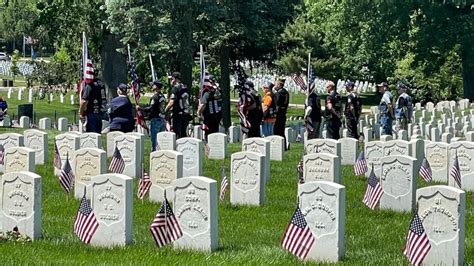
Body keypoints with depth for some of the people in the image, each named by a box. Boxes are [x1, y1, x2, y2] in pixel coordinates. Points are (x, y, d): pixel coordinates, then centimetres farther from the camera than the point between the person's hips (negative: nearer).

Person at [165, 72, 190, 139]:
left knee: (177, 134, -6)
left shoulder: (175, 88, -11)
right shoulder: (185, 88, 13)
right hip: (186, 114, 8)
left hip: (178, 115, -8)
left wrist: (165, 110, -5)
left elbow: (172, 103, -18)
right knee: (183, 134, 12)